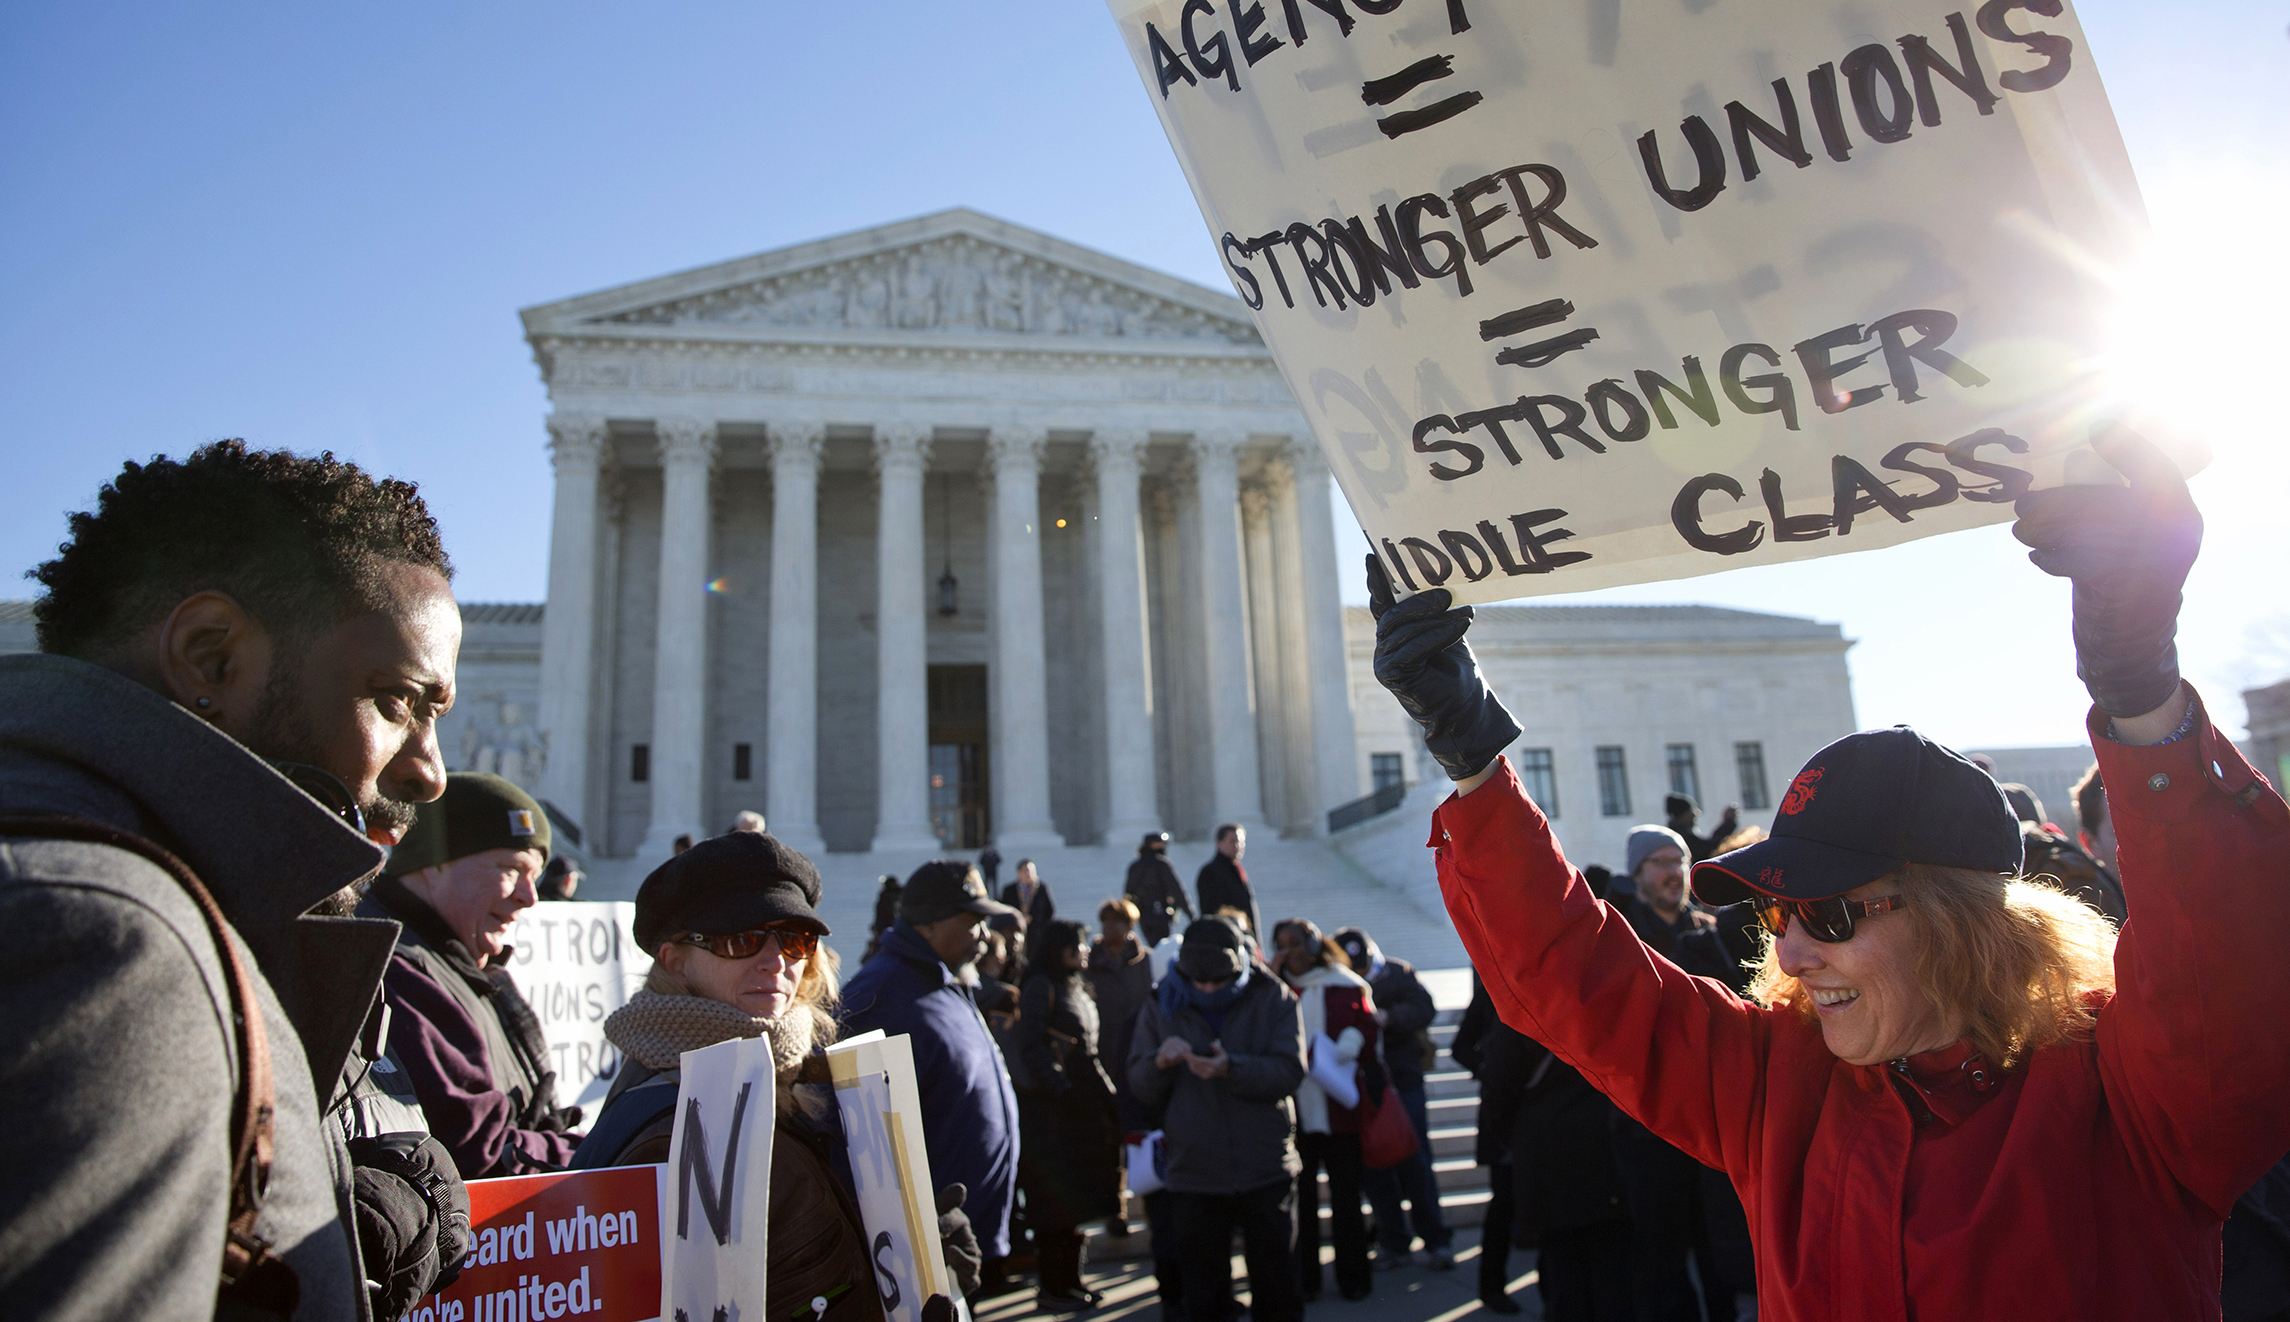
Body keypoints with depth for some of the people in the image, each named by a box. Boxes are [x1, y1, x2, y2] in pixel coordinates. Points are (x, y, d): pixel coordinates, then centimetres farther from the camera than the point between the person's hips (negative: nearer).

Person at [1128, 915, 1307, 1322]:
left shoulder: (1273, 998, -2)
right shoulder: (1162, 1006, 3)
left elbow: (1289, 1071, -13)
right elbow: (1141, 1087, 4)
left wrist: (1231, 1068, -28)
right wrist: (1159, 1062, -19)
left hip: (1267, 1170, -1)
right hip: (1193, 1174, 1)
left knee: (1277, 1288, 10)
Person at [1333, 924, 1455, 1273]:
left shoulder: (1398, 974, -2)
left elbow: (1425, 1008, -16)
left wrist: (1387, 1016, -30)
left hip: (1404, 1084, -1)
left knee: (1415, 1162, 1)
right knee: (1374, 1167, 7)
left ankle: (1437, 1240, 14)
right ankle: (1393, 1242, 19)